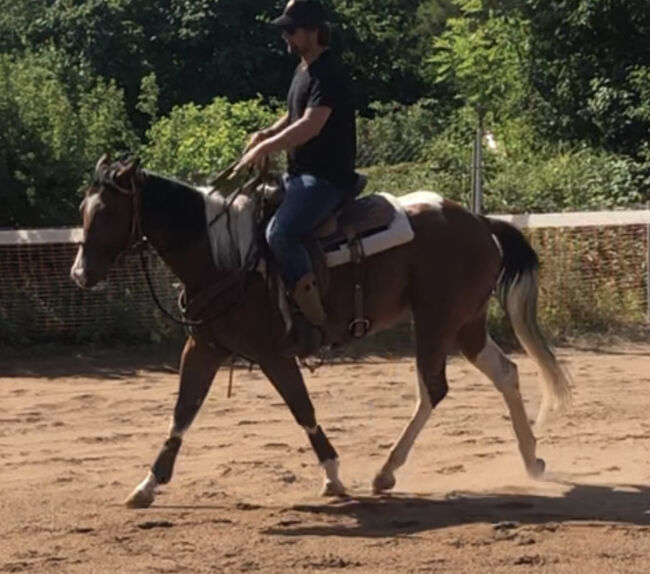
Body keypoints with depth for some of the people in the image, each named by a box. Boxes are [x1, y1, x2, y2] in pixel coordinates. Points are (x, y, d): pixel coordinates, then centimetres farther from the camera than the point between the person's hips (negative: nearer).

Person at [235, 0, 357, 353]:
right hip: (300, 175, 11)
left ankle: (316, 322, -26)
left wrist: (265, 149, -26)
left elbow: (311, 125, -27)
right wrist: (267, 135, 9)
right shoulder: (304, 70, 16)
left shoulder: (328, 74, -16)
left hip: (328, 178, -11)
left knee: (280, 233, -31)